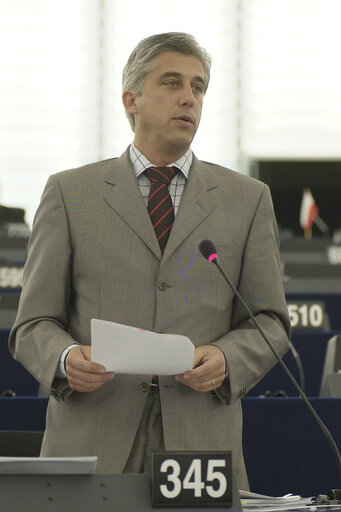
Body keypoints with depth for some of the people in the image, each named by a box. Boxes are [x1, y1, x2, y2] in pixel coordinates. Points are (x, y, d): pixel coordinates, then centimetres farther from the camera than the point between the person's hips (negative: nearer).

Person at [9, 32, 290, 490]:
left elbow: (269, 321, 13)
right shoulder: (69, 193, 10)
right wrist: (67, 359, -14)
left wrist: (227, 359, -8)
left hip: (201, 447, 1)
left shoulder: (247, 200, 14)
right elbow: (34, 324, 8)